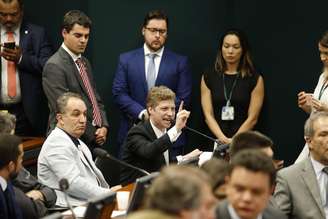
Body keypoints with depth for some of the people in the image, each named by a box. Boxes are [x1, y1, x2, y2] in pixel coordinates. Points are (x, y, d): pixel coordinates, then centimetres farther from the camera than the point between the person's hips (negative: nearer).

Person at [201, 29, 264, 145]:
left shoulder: (255, 79, 1)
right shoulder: (208, 77, 7)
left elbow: (252, 118, -3)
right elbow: (208, 114, 0)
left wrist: (234, 142, -12)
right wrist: (223, 139, -13)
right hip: (216, 141, 2)